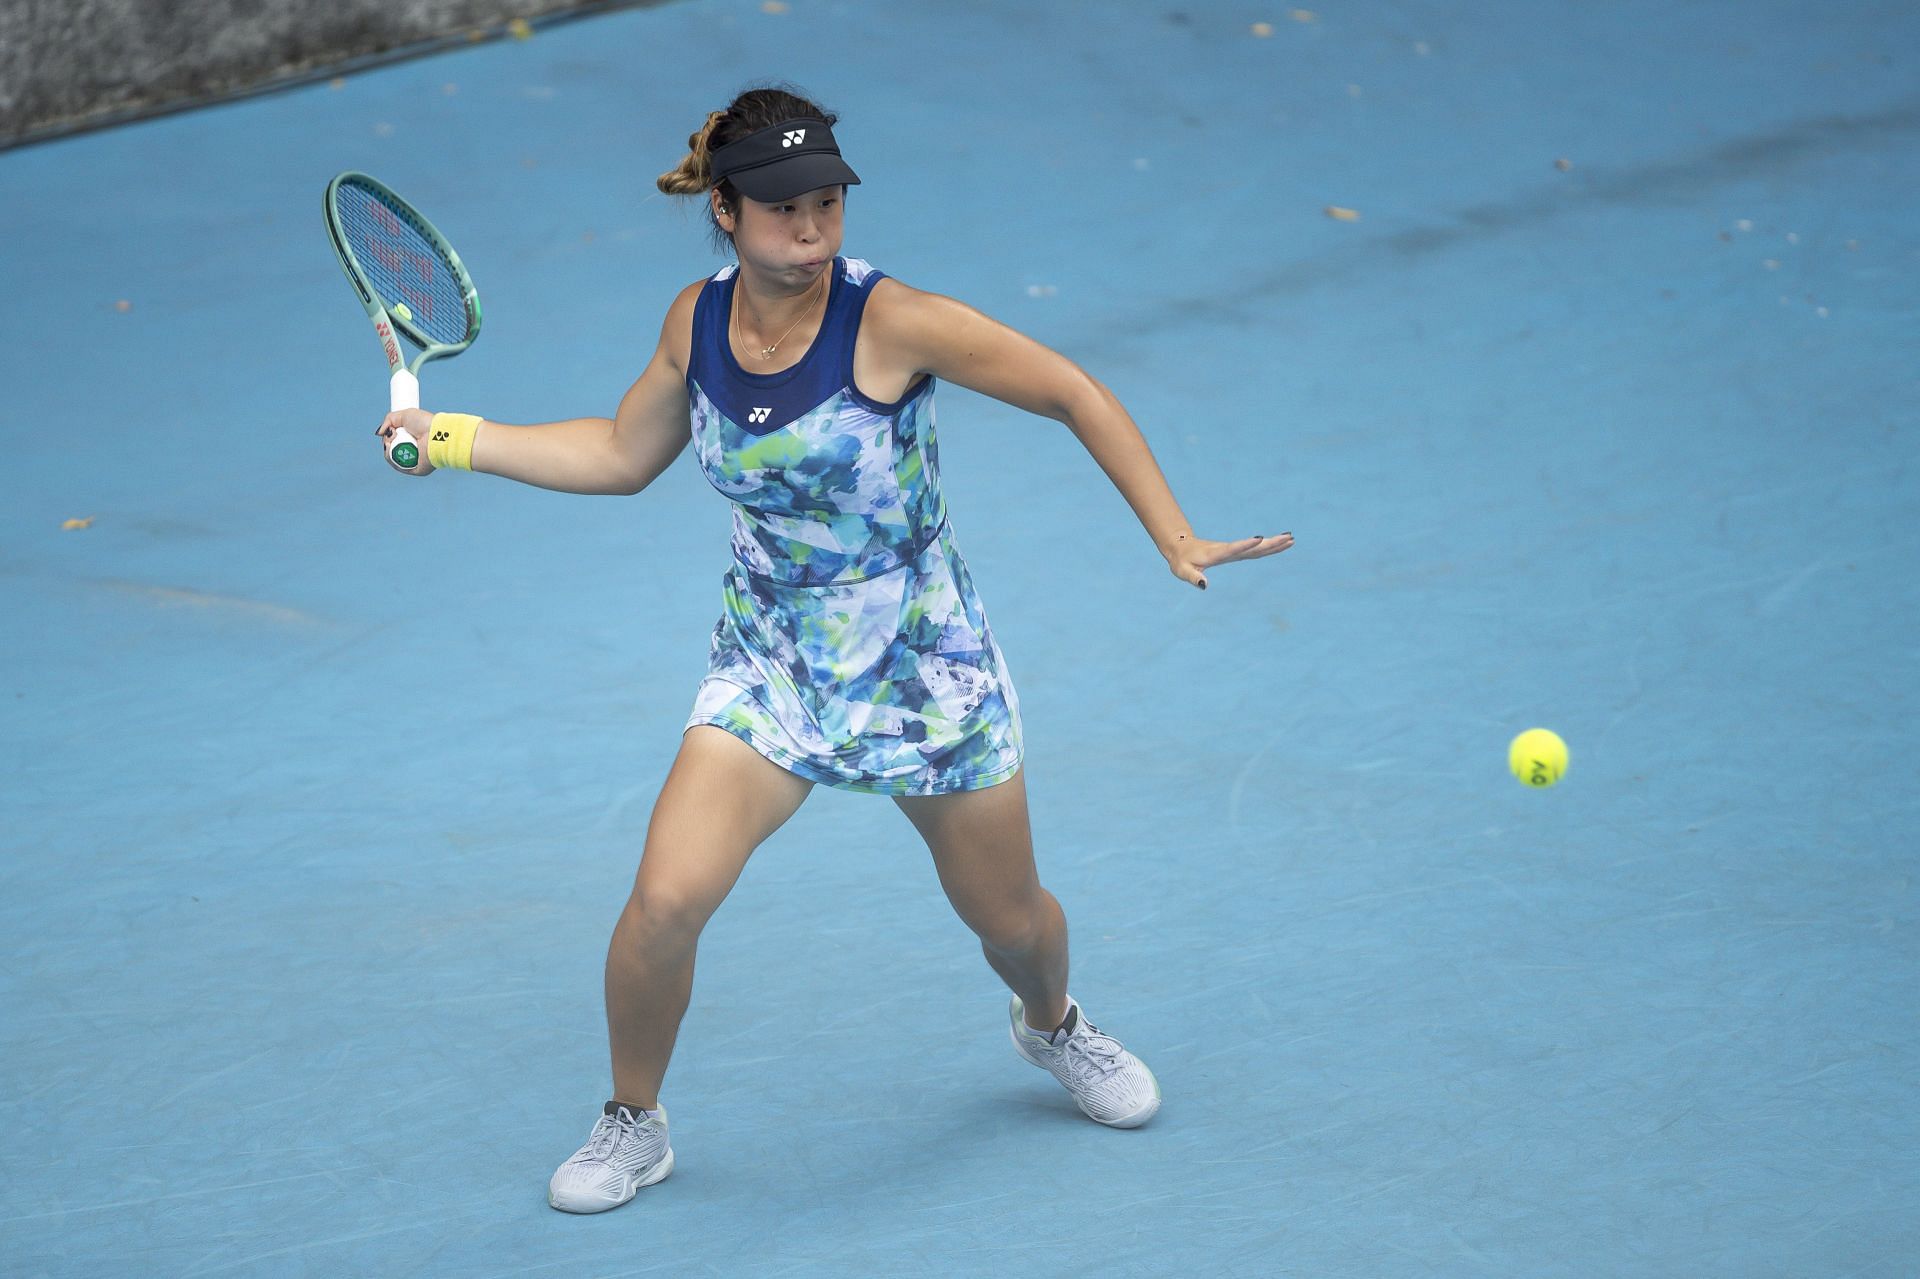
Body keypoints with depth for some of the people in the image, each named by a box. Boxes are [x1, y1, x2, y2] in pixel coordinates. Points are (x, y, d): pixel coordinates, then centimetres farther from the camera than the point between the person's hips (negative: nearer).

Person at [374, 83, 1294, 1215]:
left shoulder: (892, 322, -22)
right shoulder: (698, 321, -7)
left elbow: (1079, 398, -15)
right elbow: (623, 454, 11)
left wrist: (1176, 538, -21)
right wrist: (455, 439, 7)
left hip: (925, 666, -2)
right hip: (770, 663, 2)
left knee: (1011, 919, 13)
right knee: (665, 900, -16)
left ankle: (1052, 1026, 50)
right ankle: (634, 1124, 9)